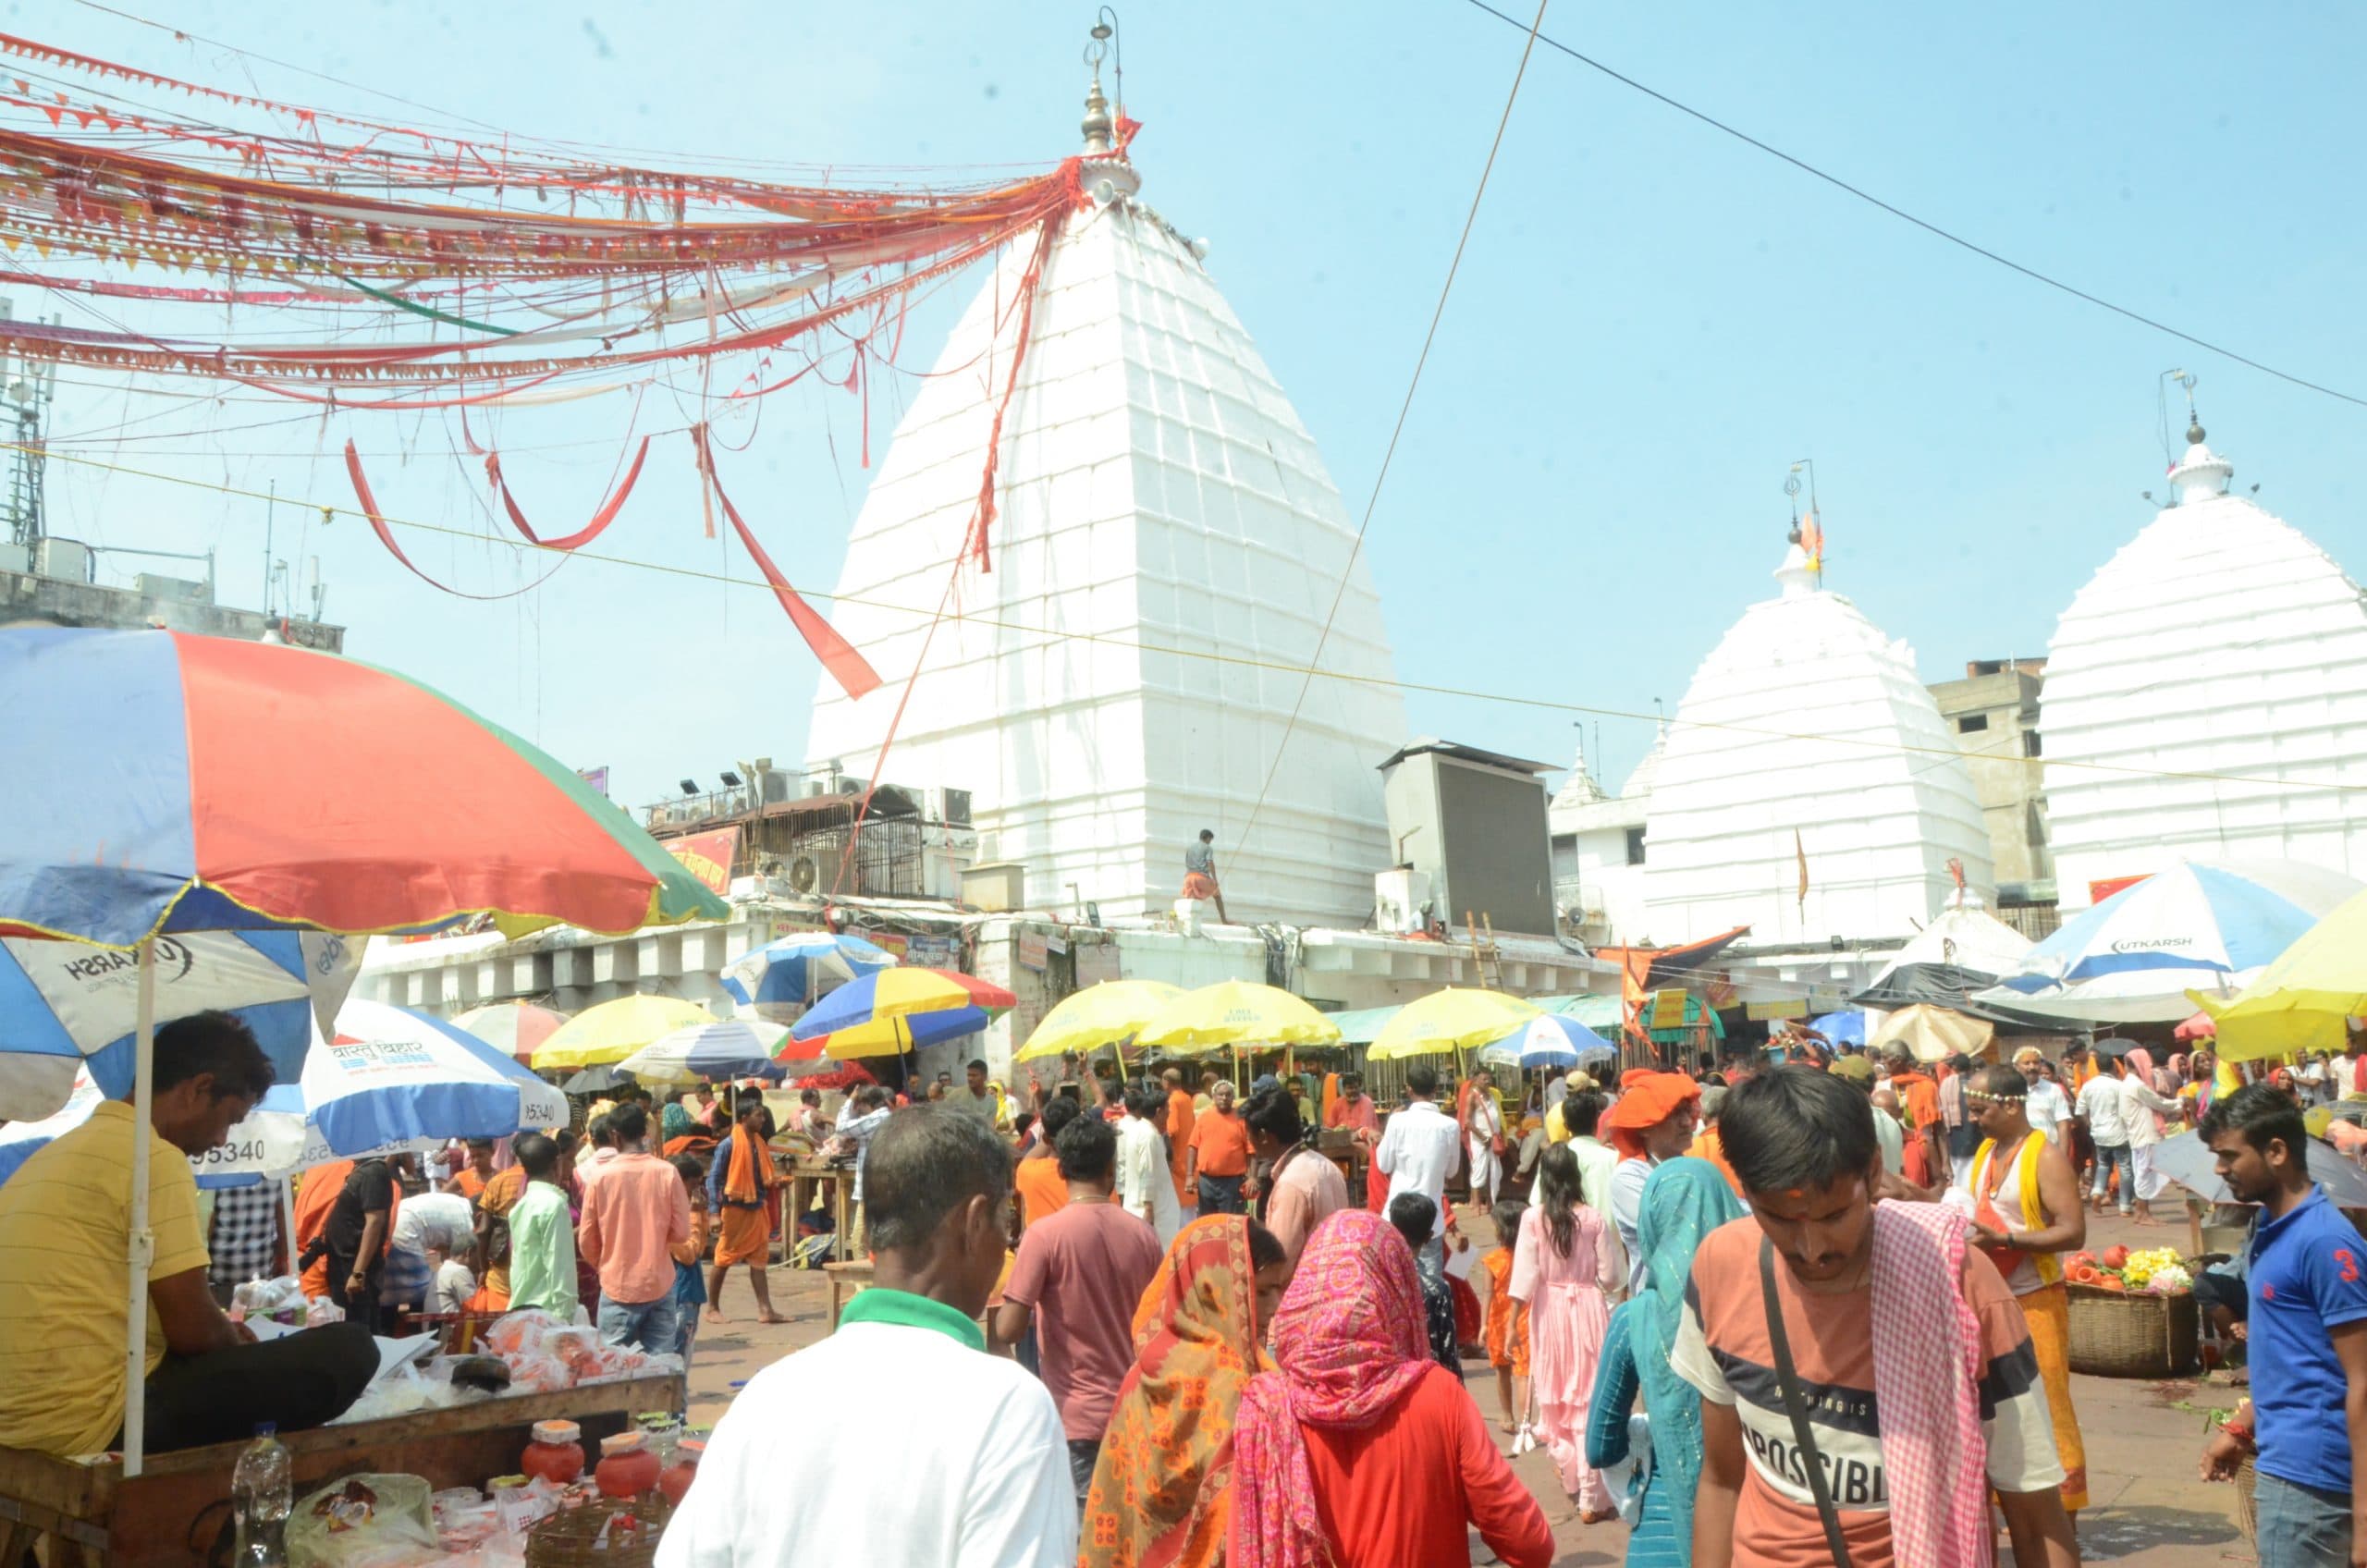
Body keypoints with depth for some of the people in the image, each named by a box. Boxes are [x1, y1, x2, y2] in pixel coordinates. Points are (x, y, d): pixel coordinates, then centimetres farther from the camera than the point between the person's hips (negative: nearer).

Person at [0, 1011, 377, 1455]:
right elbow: (190, 1327, -13)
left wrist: (226, 1334, 21)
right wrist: (236, 1338, 8)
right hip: (98, 1420, -10)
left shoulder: (55, 1152, 17)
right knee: (348, 1348, -10)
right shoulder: (154, 1157, -12)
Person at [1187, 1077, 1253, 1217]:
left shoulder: (1241, 1119, -2)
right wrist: (1190, 1175, -1)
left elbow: (1251, 1151, -3)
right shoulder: (1203, 1117, 4)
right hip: (1206, 1180, 2)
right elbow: (1194, 1147, 5)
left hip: (1232, 1181, -2)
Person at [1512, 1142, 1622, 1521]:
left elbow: (1525, 1277, -13)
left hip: (1549, 1311, 0)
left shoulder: (1533, 1218, -12)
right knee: (1589, 1399, 6)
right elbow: (1609, 1278, -5)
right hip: (1587, 1309, 0)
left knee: (1554, 1395, 19)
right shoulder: (1593, 1219, -9)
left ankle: (1568, 1472, 35)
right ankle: (1591, 1498, 7)